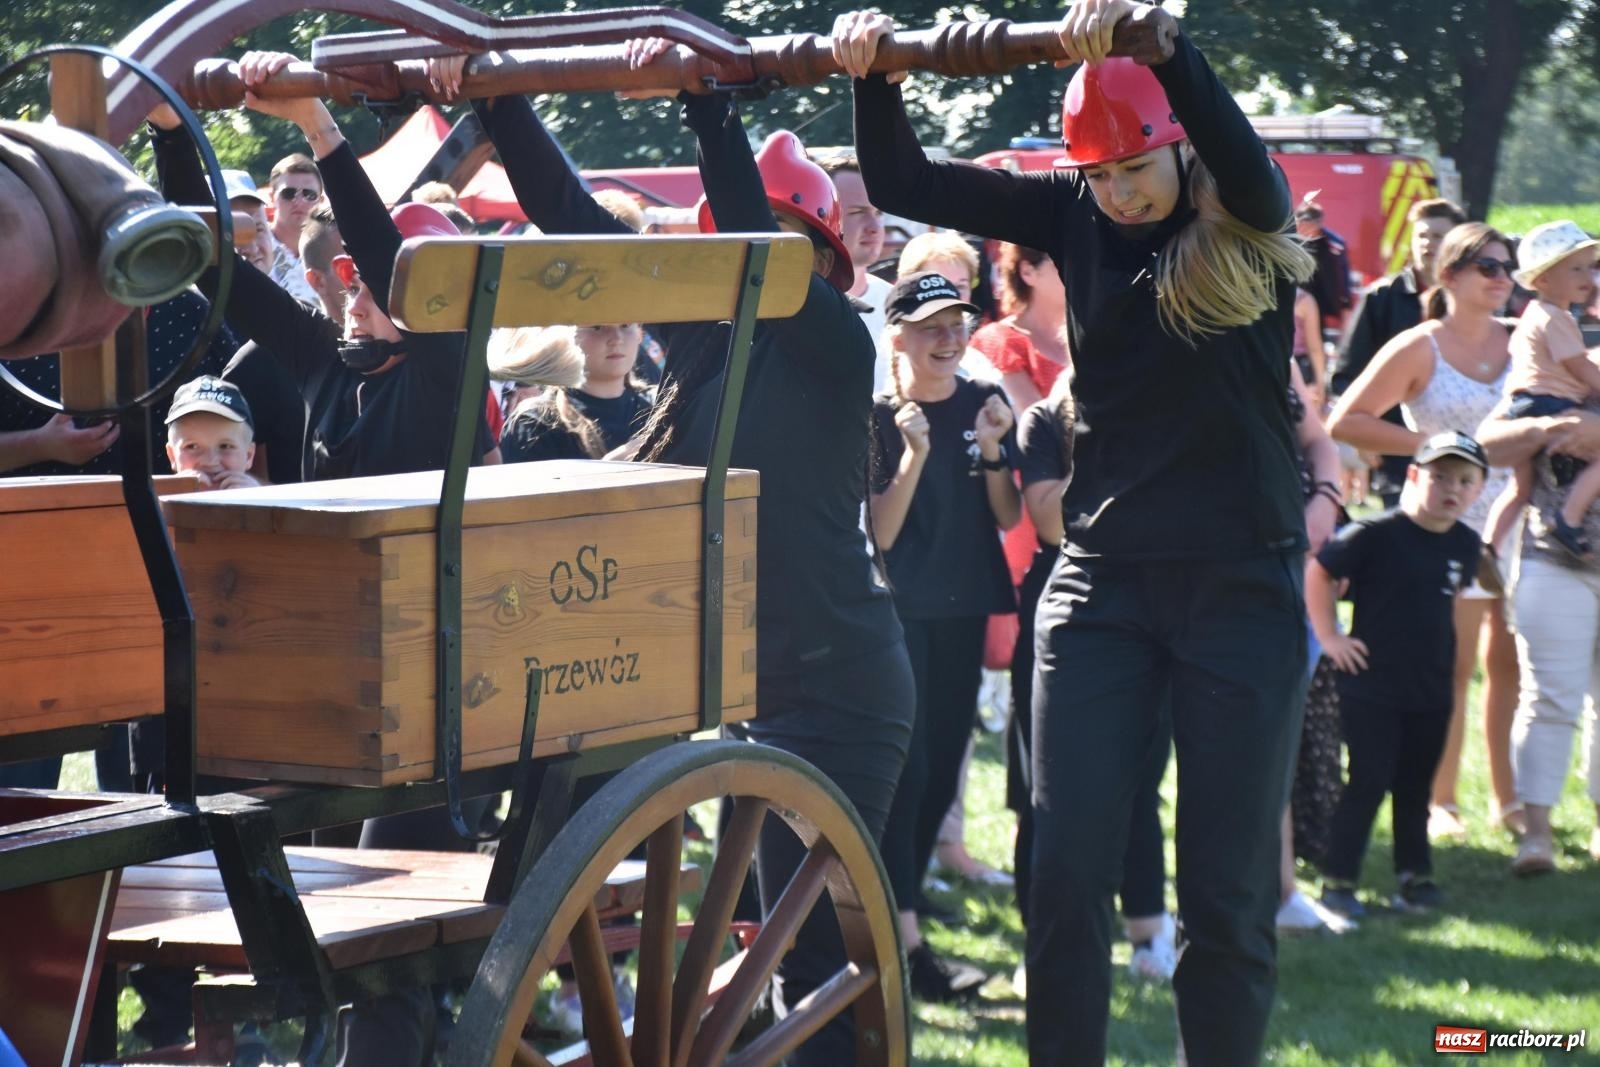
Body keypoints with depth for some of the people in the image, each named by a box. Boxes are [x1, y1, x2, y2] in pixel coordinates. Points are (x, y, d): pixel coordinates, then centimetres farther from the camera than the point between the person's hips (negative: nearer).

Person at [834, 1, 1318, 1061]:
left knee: (1228, 888, 2)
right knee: (1067, 874, -1)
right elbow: (906, 185, 2)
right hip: (1102, 579, 3)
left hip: (1242, 584, -2)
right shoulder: (1076, 215, 5)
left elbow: (1240, 155, -27)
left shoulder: (1246, 226, -3)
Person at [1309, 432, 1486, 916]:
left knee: (1415, 787, 13)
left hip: (1432, 690, 5)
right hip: (1371, 686, -5)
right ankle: (1337, 881, 2)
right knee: (1368, 782, -5)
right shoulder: (1376, 534, -15)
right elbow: (1318, 571, -11)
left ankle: (1414, 876, 24)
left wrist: (1431, 635, 14)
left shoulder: (1466, 544, 4)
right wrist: (1329, 636, -9)